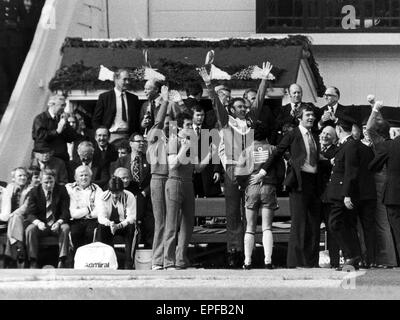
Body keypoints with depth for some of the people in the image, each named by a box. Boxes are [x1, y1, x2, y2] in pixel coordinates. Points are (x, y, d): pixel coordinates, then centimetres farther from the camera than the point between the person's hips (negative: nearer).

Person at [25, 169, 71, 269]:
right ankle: (33, 263, -26)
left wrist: (59, 222, -26)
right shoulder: (35, 192, 2)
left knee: (65, 228, -33)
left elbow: (66, 212, -4)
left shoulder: (61, 190, 1)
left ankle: (62, 262, -31)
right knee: (30, 229, -30)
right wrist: (38, 222, -27)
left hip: (57, 224, 0)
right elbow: (30, 213, -4)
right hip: (41, 225, 0)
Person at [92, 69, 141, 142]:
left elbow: (137, 120, 16)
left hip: (128, 137, 2)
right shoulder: (104, 97, 4)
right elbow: (95, 121, 4)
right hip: (112, 136, -2)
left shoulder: (133, 98, 13)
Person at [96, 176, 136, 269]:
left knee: (131, 228, -35)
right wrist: (110, 223, -39)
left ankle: (129, 264, -30)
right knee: (102, 228, -33)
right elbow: (101, 217, -16)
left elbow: (131, 217, -20)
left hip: (124, 225, -1)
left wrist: (119, 225, -38)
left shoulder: (129, 197, -11)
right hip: (108, 224, 1)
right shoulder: (103, 197, -6)